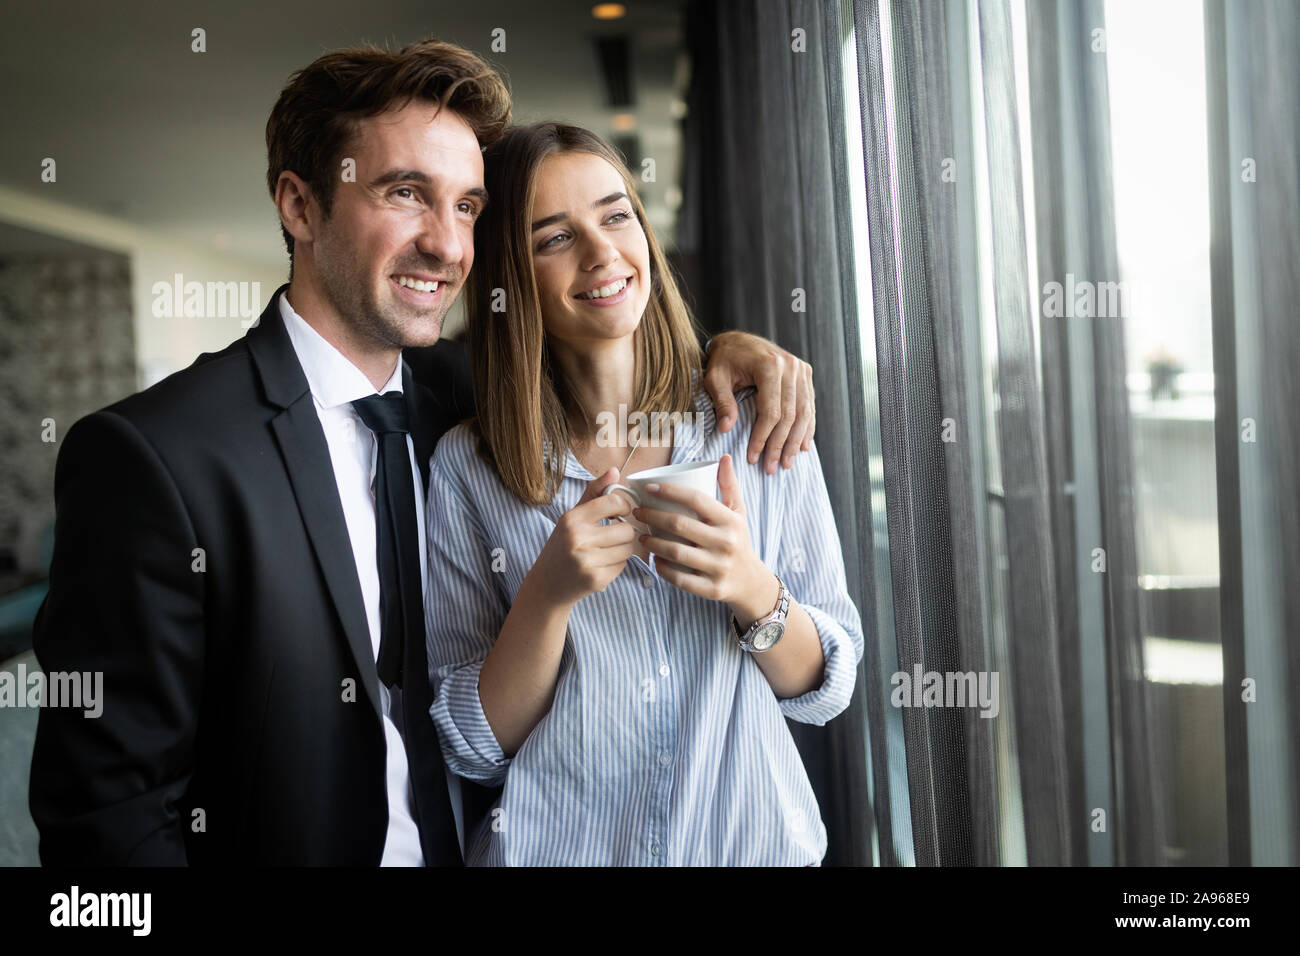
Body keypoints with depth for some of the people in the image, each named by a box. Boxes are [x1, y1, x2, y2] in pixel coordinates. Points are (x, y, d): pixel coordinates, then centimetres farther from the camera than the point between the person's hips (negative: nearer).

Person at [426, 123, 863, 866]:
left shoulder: (759, 425, -7)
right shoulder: (467, 468, -10)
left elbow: (827, 689, -4)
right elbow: (474, 747, -9)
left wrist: (754, 593, -22)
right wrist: (548, 594, -24)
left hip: (755, 836, 1)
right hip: (557, 846, -1)